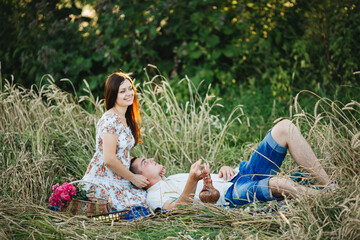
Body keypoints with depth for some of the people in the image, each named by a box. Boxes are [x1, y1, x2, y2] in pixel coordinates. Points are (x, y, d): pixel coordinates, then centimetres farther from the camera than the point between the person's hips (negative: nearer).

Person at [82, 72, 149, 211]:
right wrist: (133, 178, -10)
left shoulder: (125, 119, 14)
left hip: (118, 181, 10)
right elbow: (109, 159, -21)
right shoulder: (111, 120, -17)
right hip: (103, 183, -10)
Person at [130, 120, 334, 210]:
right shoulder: (155, 195, 6)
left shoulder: (175, 178, 33)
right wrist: (192, 180, -34)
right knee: (279, 183, -41)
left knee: (285, 128, -6)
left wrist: (226, 169, 4)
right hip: (233, 193, -9)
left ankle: (328, 185, -9)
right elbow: (178, 208, -16)